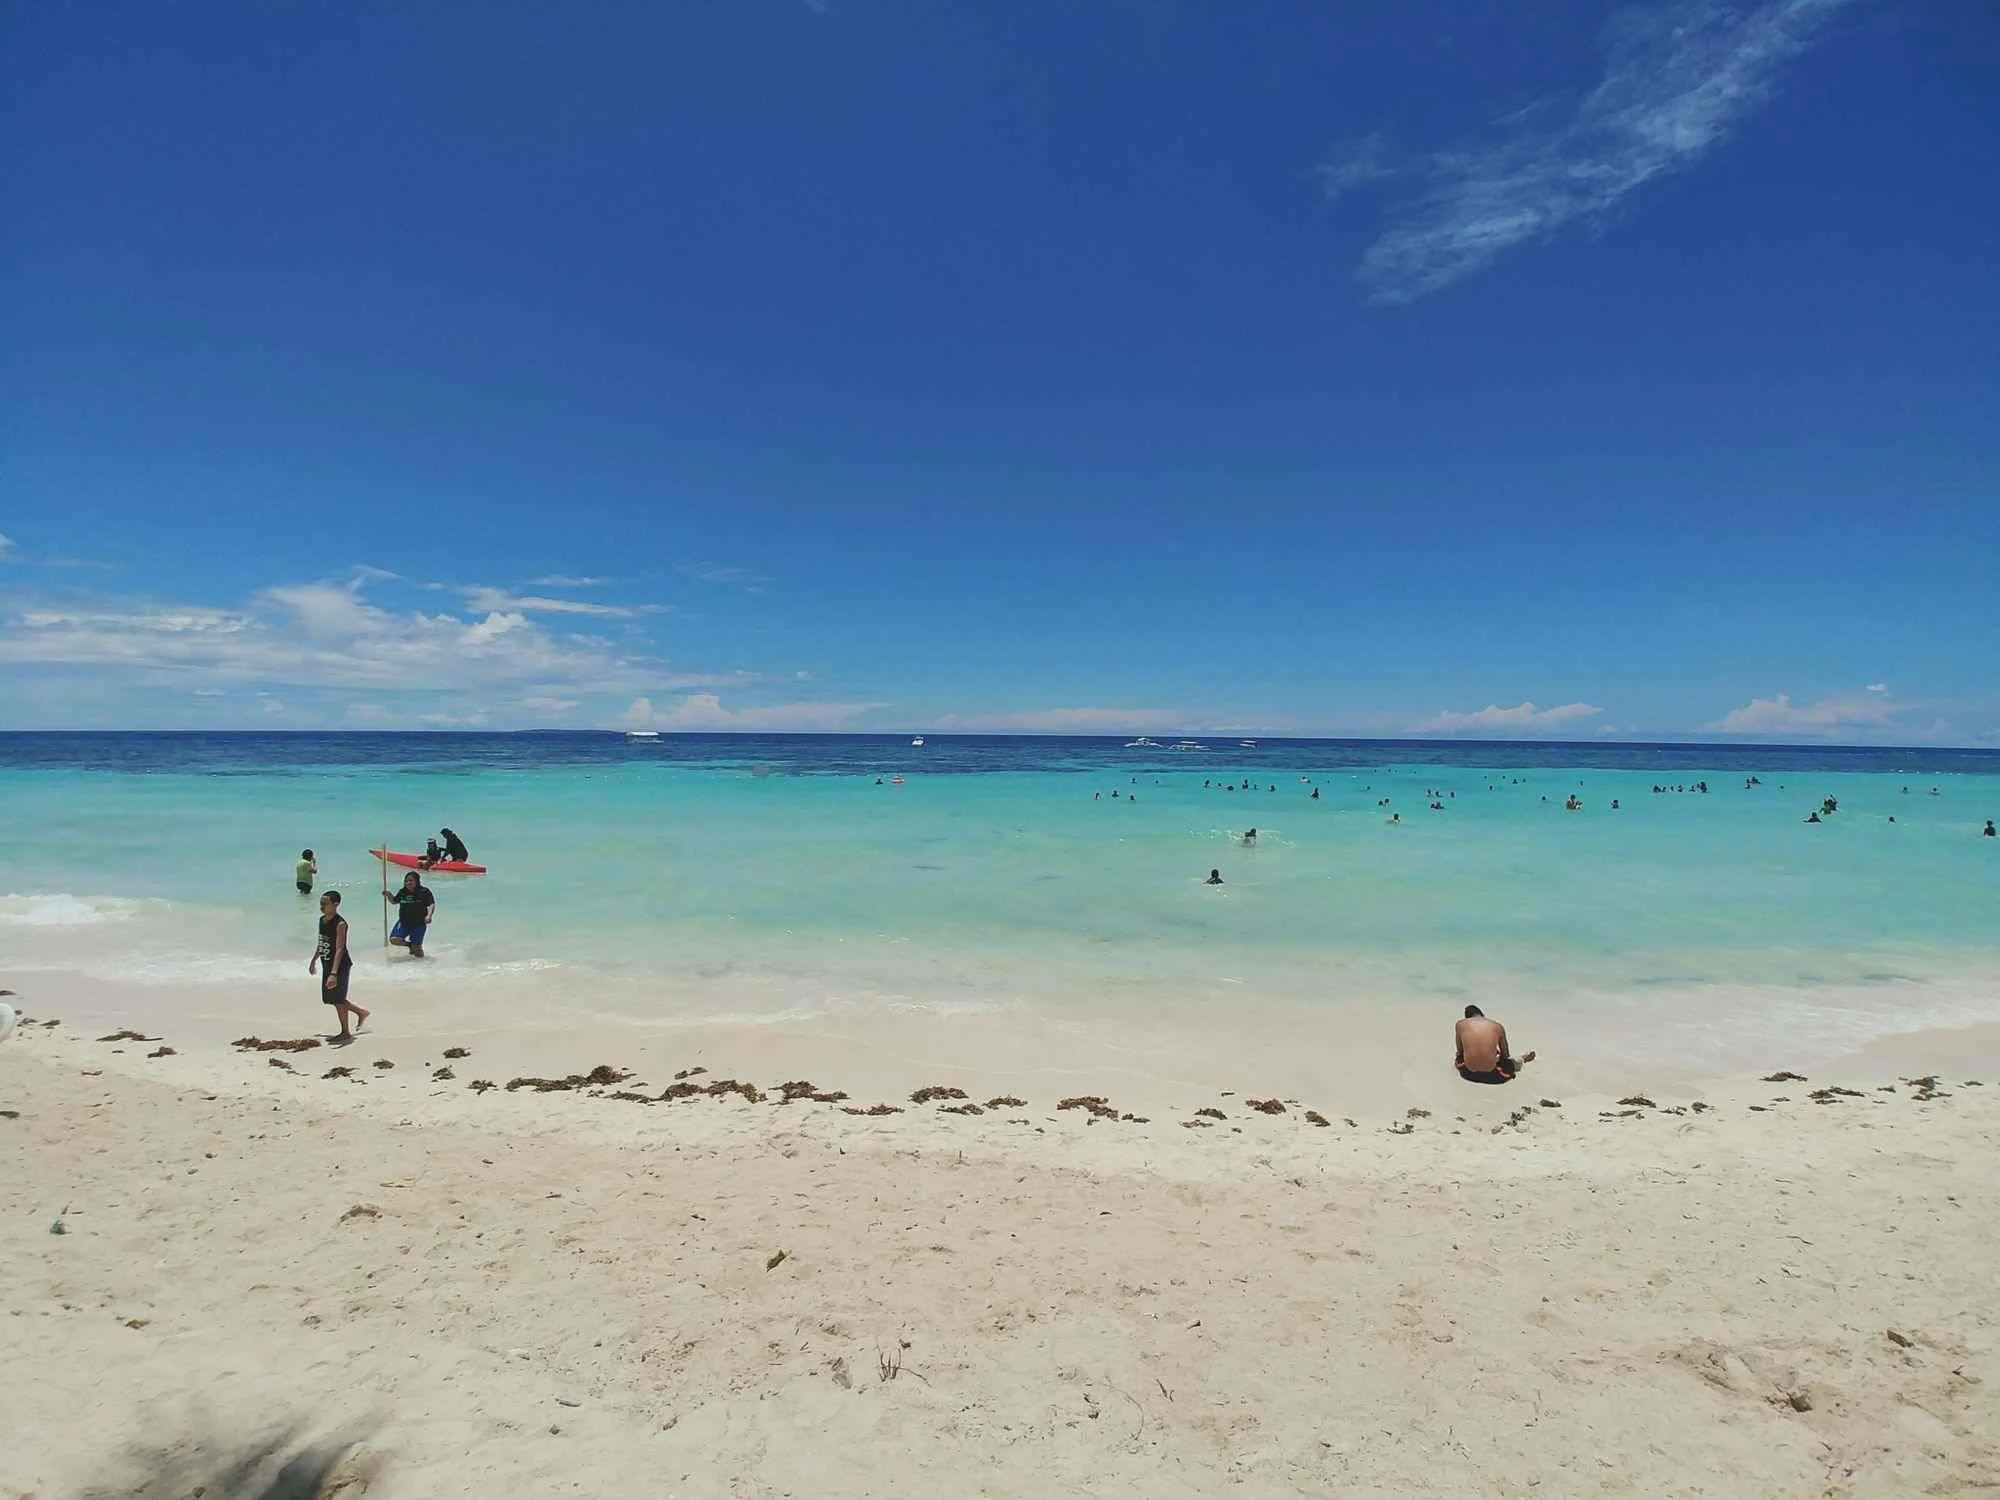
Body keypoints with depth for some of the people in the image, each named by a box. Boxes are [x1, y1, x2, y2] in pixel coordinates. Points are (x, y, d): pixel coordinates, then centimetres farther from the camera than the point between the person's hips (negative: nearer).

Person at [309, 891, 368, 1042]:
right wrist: (313, 960, 27)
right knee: (331, 998, 14)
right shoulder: (322, 920, 6)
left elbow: (339, 949, -26)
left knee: (338, 999, -1)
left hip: (340, 965, -8)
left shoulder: (340, 924, -20)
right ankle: (361, 1013, 32)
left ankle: (346, 1033, 12)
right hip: (327, 964, 8)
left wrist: (333, 974, -32)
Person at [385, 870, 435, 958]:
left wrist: (429, 916, -34)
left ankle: (416, 946, 42)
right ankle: (410, 945, 15)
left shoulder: (424, 891, -13)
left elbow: (432, 904, -18)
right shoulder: (403, 892, 0)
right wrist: (389, 895, -3)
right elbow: (394, 901, 17)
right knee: (394, 940, -17)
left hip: (419, 924, -4)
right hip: (404, 922, 4)